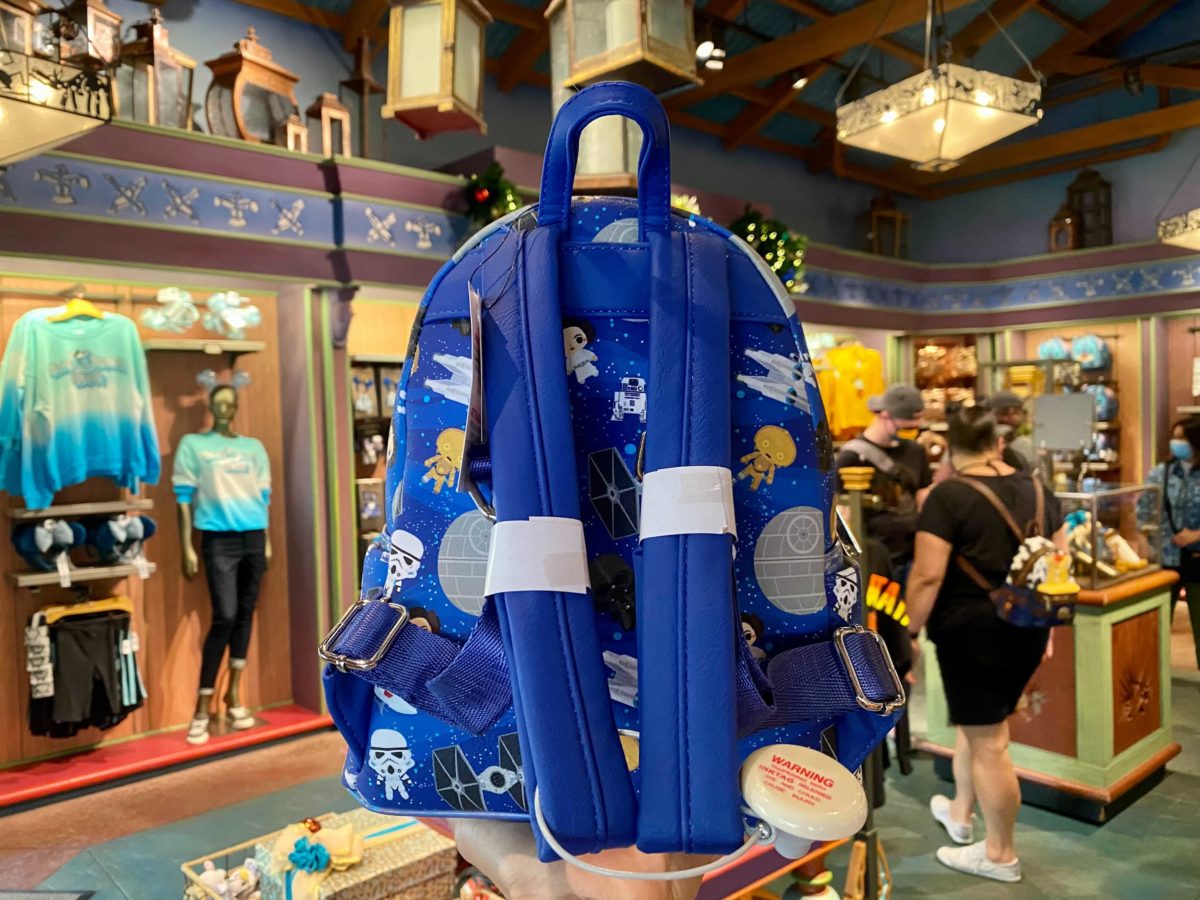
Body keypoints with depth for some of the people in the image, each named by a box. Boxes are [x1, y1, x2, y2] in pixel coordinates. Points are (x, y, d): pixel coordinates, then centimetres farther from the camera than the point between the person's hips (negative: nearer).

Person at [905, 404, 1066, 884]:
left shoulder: (947, 495, -15)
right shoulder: (1037, 489, 6)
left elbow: (928, 576, -20)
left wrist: (911, 630, -9)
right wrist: (1047, 618, 24)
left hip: (973, 629, -7)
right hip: (1027, 629, 8)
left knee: (988, 743, 6)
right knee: (980, 721, 25)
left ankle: (1000, 855, 21)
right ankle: (960, 812, 41)